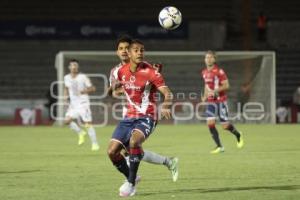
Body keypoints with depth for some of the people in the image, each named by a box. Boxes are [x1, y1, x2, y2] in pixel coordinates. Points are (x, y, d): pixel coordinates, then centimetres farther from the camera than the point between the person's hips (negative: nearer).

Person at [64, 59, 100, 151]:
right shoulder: (67, 78, 5)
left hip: (83, 103, -5)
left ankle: (95, 144, -4)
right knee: (67, 120, -12)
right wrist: (66, 95, 6)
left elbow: (93, 88, -4)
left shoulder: (83, 77, -8)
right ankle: (81, 132, 11)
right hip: (73, 104, 5)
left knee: (88, 124, -10)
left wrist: (85, 91, -22)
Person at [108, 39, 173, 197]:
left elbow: (168, 93, -21)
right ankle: (130, 177, 22)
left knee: (134, 141, -34)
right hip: (129, 117, 5)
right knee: (112, 151, -5)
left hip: (146, 117, -5)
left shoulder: (150, 72, -12)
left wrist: (166, 106, -38)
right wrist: (117, 90, 11)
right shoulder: (121, 71, 3)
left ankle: (131, 182, -17)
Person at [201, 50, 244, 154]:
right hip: (210, 102, 5)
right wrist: (205, 96, 11)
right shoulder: (204, 72, 8)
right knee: (210, 123, -11)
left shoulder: (219, 71, -13)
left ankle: (238, 135, 29)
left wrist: (215, 91, -24)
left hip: (220, 101, -5)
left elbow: (226, 86, -14)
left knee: (225, 125, -3)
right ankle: (219, 146, -3)